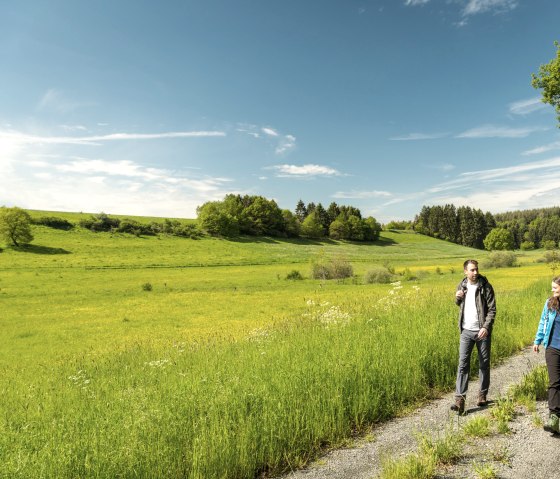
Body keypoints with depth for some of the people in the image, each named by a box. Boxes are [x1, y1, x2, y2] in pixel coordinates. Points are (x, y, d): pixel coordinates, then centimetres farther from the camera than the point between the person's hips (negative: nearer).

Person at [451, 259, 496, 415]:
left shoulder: (486, 287, -8)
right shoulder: (461, 286, 5)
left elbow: (492, 309, -9)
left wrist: (486, 327, -21)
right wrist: (457, 298, -2)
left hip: (482, 332, -2)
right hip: (466, 331, 2)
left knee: (484, 364, 11)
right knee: (463, 364, -4)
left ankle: (483, 395, 29)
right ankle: (460, 399, -4)